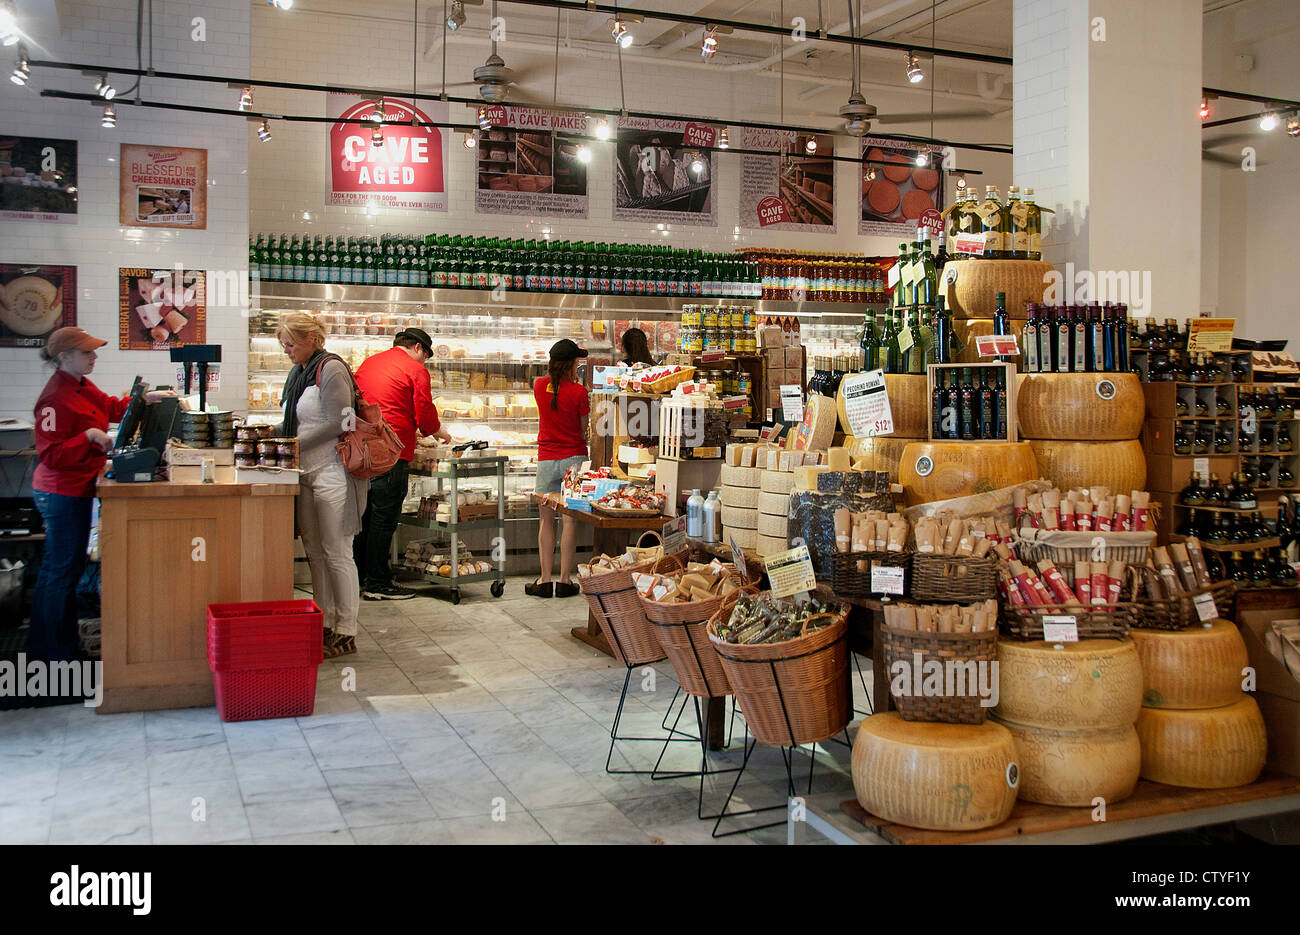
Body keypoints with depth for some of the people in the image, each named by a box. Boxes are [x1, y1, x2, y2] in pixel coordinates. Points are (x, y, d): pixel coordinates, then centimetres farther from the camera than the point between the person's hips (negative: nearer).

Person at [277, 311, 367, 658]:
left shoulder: (330, 369, -11)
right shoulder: (298, 372, 17)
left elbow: (338, 423, -17)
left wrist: (296, 444, -15)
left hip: (332, 472, -9)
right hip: (308, 474, 9)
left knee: (337, 553, -4)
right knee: (314, 551, 11)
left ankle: (346, 634, 3)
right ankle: (324, 625, 21)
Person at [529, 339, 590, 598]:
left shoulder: (540, 386, 0)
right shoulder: (578, 392, -9)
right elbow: (584, 431, 1)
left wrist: (570, 380, 32)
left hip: (546, 459, 3)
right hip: (574, 457, -3)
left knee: (546, 520, 8)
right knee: (570, 520, 1)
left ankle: (545, 580, 7)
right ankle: (565, 580, 3)